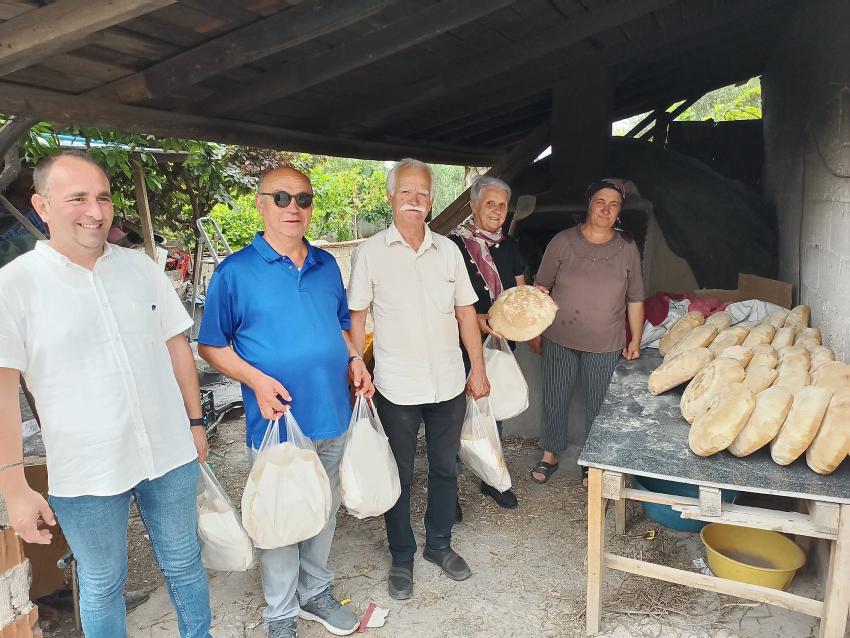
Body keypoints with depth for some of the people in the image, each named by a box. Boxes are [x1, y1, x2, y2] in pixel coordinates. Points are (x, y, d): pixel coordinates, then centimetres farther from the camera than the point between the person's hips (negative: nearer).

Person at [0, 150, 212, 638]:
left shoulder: (141, 266, 2)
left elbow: (177, 345, 8)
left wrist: (195, 421, 8)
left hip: (171, 455, 3)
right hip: (86, 474, -3)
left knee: (185, 564, 19)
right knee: (103, 585, 17)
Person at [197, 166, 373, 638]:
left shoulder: (326, 265, 6)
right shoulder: (235, 272, -9)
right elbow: (210, 346, -6)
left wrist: (354, 360, -1)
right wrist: (257, 380, -20)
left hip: (332, 417, 5)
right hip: (276, 422, -5)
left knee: (324, 511, 20)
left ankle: (316, 593, 42)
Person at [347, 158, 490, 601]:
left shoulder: (448, 250, 3)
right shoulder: (370, 253, -6)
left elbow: (466, 312, 8)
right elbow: (355, 318, -3)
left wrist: (478, 369, 6)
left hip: (449, 384, 4)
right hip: (397, 388, -3)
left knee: (445, 468, 18)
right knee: (400, 476, 12)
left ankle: (439, 544, 39)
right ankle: (402, 557, 32)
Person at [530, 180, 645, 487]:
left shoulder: (627, 248, 0)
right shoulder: (563, 241, -4)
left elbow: (635, 300, 6)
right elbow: (541, 288, 1)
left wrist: (635, 340, 6)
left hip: (605, 346, 0)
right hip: (559, 340, 0)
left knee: (598, 405, 11)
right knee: (554, 400, 13)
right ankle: (550, 455, 34)